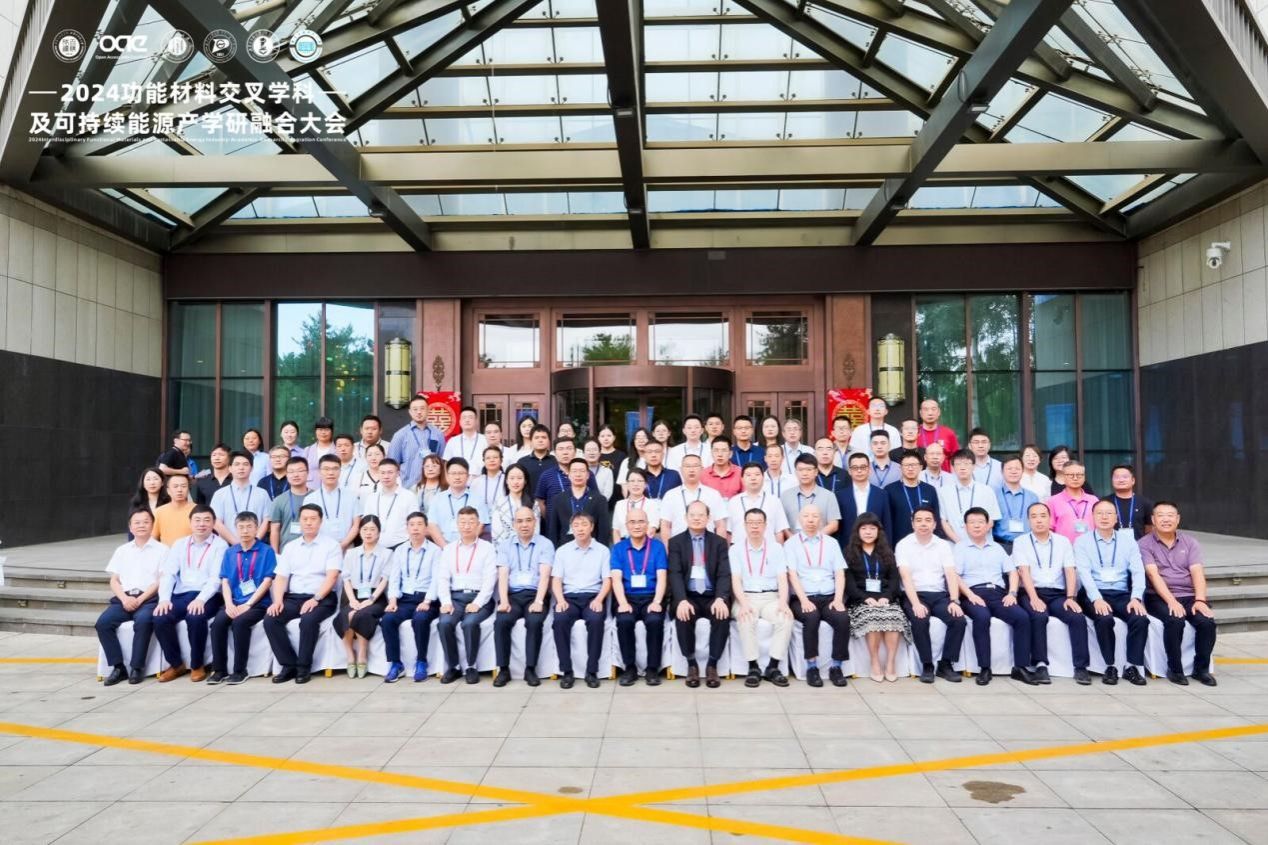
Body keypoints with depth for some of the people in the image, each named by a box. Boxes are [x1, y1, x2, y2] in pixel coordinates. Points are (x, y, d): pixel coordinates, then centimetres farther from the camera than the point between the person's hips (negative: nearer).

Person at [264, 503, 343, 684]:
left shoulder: (331, 545, 2)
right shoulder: (290, 547, 16)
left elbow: (332, 577, -9)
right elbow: (281, 577, 10)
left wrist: (315, 599, -22)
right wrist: (278, 600, -9)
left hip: (322, 598, -4)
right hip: (293, 597, 4)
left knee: (309, 620, -34)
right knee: (270, 619, -22)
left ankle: (304, 666, -16)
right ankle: (289, 665, -12)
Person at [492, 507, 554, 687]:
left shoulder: (545, 544, 5)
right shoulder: (505, 545, 14)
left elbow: (544, 575, -6)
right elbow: (503, 575, 3)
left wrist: (538, 601, -20)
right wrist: (504, 601, -13)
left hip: (535, 594, -2)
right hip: (512, 594, 2)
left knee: (534, 621, -31)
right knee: (501, 621, -27)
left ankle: (530, 669, -16)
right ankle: (503, 669, -13)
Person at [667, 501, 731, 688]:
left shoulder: (719, 542, 10)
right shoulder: (676, 542, 7)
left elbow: (724, 574, -1)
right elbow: (675, 574, -6)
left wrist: (720, 598, -21)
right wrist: (682, 600, -23)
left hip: (712, 597, 1)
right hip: (687, 596, -1)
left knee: (723, 616, -30)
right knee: (683, 617, -32)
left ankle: (712, 665, -13)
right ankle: (691, 664, -11)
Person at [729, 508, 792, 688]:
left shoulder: (776, 548, 9)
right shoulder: (735, 549, 5)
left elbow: (782, 579, 1)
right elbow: (736, 580, -5)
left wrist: (783, 603, -18)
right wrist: (744, 604, -22)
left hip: (771, 597, 1)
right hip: (746, 597, -1)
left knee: (786, 618, -29)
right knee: (746, 619, -34)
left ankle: (773, 667, -19)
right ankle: (753, 667, -22)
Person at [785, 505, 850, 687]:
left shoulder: (831, 543, 15)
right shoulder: (791, 544, 7)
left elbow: (840, 574, 8)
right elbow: (792, 575, -4)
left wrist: (838, 599, -8)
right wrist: (804, 600, -18)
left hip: (829, 597, 2)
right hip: (803, 598, -2)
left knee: (843, 618, -28)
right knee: (811, 617, -34)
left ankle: (836, 667, -13)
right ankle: (811, 667, -19)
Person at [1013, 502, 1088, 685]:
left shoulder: (1063, 541, 15)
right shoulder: (1021, 542, 7)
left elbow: (1070, 571, 6)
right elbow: (1024, 572, -6)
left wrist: (1071, 597, -10)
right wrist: (1034, 598, -20)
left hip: (1058, 594, 3)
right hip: (1032, 593, -2)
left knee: (1078, 617, -25)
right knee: (1039, 616, -33)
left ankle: (1080, 667, -19)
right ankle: (1040, 664, -25)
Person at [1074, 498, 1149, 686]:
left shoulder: (1128, 540, 14)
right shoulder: (1082, 541, 6)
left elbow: (1138, 571, 4)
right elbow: (1084, 572, -7)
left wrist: (1136, 598, -13)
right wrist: (1097, 599, -22)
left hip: (1122, 594, 3)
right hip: (1095, 595, -3)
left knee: (1141, 618, -26)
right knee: (1105, 619, -32)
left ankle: (1132, 667, -13)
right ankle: (1110, 667, -17)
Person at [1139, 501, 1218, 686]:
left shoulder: (1190, 542, 12)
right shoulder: (1144, 544, 1)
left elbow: (1197, 572, -1)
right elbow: (1153, 574, -11)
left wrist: (1200, 600, -18)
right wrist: (1171, 601, -24)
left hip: (1189, 596, 3)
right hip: (1159, 597, -3)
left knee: (1207, 621, -24)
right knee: (1175, 621, -32)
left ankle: (1201, 668, -4)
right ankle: (1174, 669, -14)